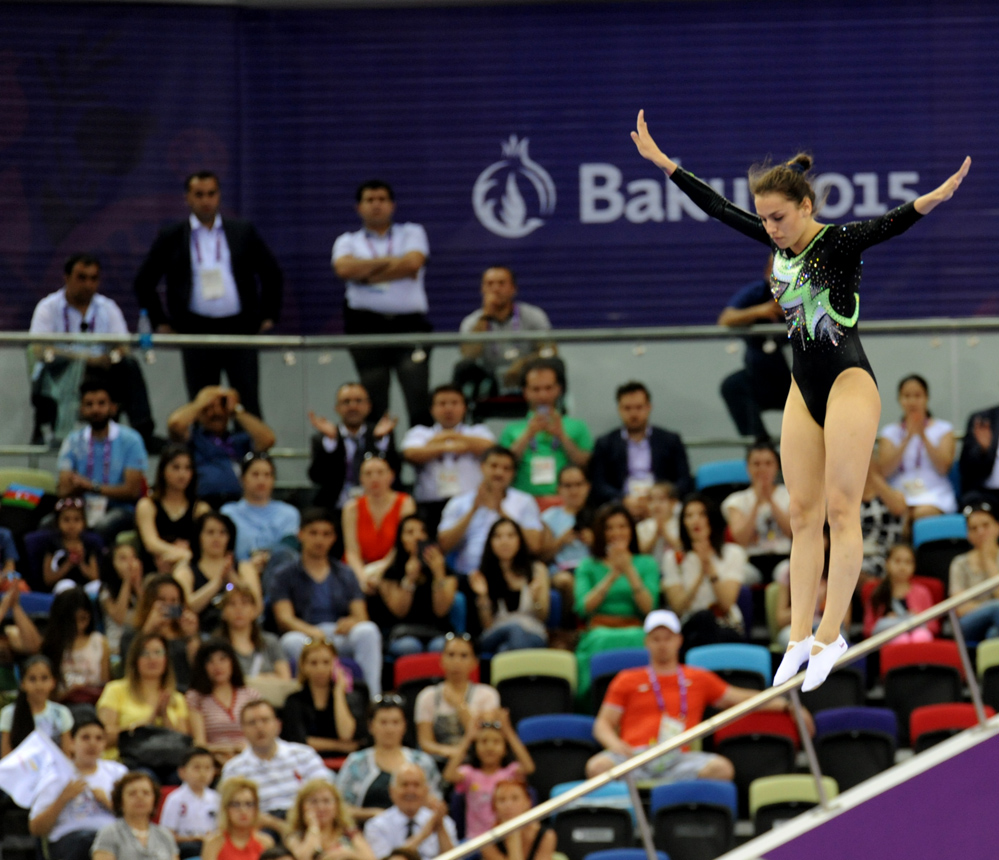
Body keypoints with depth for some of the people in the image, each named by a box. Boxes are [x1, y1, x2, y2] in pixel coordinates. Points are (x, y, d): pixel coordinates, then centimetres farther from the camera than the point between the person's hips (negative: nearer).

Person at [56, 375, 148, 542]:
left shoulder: (130, 440, 2)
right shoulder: (73, 442, 12)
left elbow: (133, 490, -5)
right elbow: (63, 491, 4)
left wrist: (93, 486, -12)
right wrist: (77, 486, -20)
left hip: (119, 510, -3)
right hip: (82, 509, 3)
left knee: (102, 526, -39)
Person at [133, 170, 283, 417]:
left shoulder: (244, 232, 8)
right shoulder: (171, 238, 6)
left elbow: (272, 274, 16)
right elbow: (144, 282, 12)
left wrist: (268, 316, 10)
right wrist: (159, 322, 7)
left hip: (240, 329, 0)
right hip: (196, 330, 0)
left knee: (249, 405, -3)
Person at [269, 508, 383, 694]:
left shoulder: (346, 575, 23)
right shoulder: (285, 576, 15)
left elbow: (361, 616, 13)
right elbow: (284, 618, 0)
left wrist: (351, 623, -15)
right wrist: (311, 631, -23)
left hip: (341, 640, 2)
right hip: (305, 637, -2)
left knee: (368, 631, -31)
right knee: (293, 641, -37)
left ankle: (373, 696, -41)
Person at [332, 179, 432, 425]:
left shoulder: (411, 234, 14)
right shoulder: (348, 241, 15)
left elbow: (413, 264, -6)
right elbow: (344, 269, -6)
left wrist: (366, 273, -1)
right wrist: (390, 261, -1)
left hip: (409, 324, -1)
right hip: (366, 325, 1)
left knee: (419, 396, -11)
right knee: (374, 404, 0)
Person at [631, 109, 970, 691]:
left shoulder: (839, 242, -12)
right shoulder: (780, 244, 8)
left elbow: (890, 224, -31)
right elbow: (717, 207, 16)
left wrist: (933, 200, -50)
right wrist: (662, 162, 19)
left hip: (848, 380, -8)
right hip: (804, 387, 8)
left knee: (841, 509, -7)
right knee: (804, 515, 6)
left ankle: (832, 635, -6)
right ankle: (801, 636, 7)